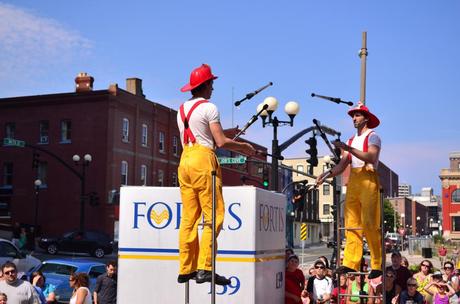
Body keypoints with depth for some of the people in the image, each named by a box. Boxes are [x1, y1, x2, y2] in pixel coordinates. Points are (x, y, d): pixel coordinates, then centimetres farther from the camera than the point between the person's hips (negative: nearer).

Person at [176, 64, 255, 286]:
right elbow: (221, 142, -10)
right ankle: (204, 269, -11)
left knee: (189, 218, 7)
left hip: (185, 160, 8)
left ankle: (185, 270, 9)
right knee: (213, 216, -6)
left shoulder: (182, 109, 19)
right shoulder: (209, 108, -4)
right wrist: (243, 147, 4)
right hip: (203, 160, -8)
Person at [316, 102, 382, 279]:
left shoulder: (372, 136, 3)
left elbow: (371, 157, -16)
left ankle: (378, 264, -7)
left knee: (370, 223, -11)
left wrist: (348, 149, -21)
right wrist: (328, 174, -3)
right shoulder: (351, 140, 23)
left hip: (368, 180, -7)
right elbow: (343, 164, 14)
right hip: (353, 181, 7)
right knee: (351, 223, 0)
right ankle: (351, 262, -1)